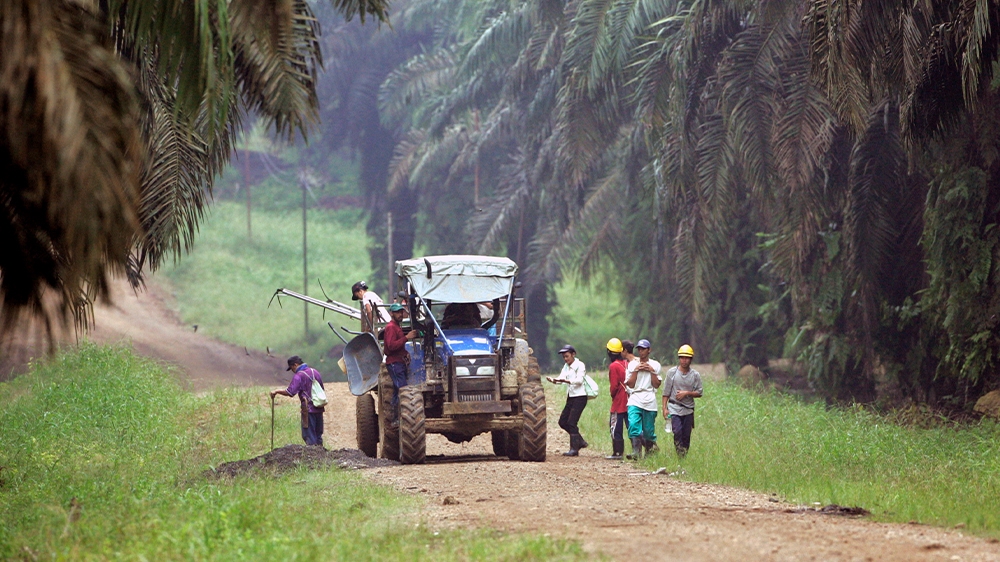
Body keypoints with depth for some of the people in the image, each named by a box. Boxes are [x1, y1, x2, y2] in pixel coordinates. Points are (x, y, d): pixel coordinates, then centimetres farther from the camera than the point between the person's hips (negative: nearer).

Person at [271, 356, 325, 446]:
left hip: (308, 409, -7)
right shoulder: (315, 372, 12)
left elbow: (290, 392, -20)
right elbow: (322, 389, 20)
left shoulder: (299, 376, -11)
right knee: (318, 436, 13)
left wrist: (277, 391, -8)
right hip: (319, 408, 7)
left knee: (308, 436, -1)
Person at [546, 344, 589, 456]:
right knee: (563, 422, 7)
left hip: (580, 397, -9)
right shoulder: (566, 366, 14)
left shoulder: (580, 365, -9)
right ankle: (580, 441, 20)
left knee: (571, 422, -13)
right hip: (570, 397, 9)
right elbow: (561, 378, 2)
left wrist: (567, 381, -36)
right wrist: (554, 381, -20)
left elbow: (579, 380, -21)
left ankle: (574, 449, -8)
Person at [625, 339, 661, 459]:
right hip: (635, 400, 0)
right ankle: (636, 452, -25)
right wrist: (636, 370, -6)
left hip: (649, 401, 0)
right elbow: (630, 384, 1)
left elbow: (657, 385, 4)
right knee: (633, 425, -20)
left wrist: (652, 371, -5)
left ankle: (650, 452, 20)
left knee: (649, 429, 2)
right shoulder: (632, 364, 9)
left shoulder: (655, 365, 10)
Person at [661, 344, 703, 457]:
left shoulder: (695, 375, 5)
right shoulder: (672, 372, 3)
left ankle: (685, 456, 10)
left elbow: (699, 393, 4)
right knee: (677, 432, -17)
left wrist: (686, 393, -12)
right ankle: (680, 456, -15)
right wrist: (664, 408, -1)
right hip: (674, 408, -2)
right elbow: (666, 392, 5)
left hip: (688, 410, 2)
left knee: (686, 435, 1)